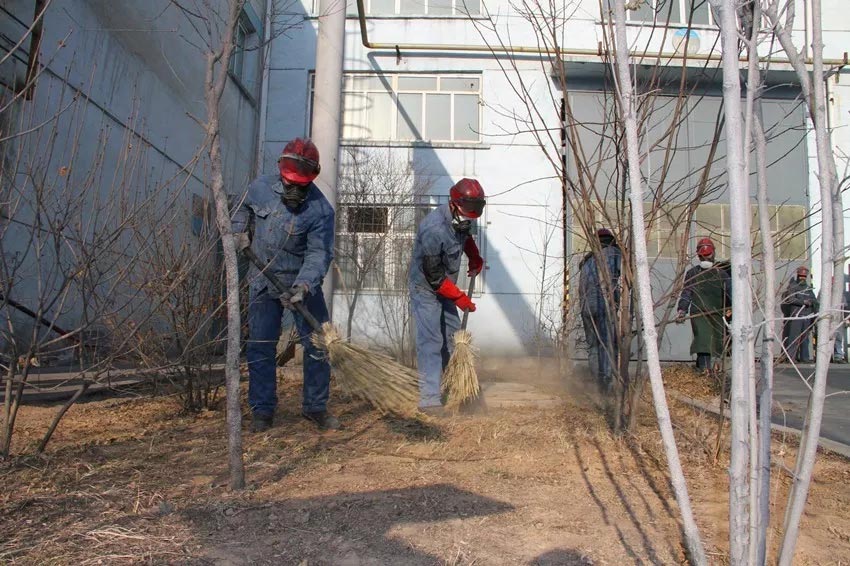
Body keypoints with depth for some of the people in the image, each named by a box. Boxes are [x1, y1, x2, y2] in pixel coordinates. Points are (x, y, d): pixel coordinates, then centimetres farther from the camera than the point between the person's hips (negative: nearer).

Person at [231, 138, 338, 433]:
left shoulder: (320, 210, -19)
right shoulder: (261, 187, -5)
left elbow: (319, 254, -22)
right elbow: (244, 208, 19)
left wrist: (303, 286, -35)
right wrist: (239, 231, 4)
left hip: (303, 282, -2)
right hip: (263, 281, 3)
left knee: (318, 345, 0)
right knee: (260, 348, 4)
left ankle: (315, 407, 17)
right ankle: (262, 410, 17)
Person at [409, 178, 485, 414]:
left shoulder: (460, 218, -4)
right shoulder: (434, 229, -31)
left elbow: (466, 236, 22)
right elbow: (433, 275, -27)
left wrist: (475, 257, 6)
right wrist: (459, 297, -21)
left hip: (445, 285, 9)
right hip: (425, 287, -9)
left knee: (452, 333, 13)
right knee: (431, 340, -12)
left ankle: (437, 381, 29)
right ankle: (429, 399, -8)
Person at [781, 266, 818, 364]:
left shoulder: (808, 288, 18)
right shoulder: (792, 287, 2)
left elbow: (815, 300, 13)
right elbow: (791, 299, -12)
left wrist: (811, 301, -9)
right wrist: (803, 302, -18)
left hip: (807, 316, 5)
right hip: (796, 315, -5)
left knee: (805, 337, 6)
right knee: (794, 336, -8)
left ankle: (804, 357, 9)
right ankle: (790, 356, -7)